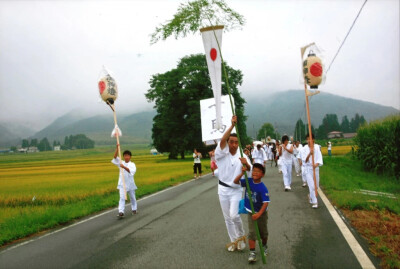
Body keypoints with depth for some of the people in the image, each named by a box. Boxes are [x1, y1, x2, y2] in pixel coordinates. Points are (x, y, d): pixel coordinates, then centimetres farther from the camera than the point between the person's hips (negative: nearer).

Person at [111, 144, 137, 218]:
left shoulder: (132, 164, -3)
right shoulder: (121, 163, 4)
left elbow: (132, 171, -22)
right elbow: (115, 157, -8)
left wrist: (124, 167, -35)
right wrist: (117, 148, -18)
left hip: (130, 183, 0)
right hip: (122, 184, 0)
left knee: (132, 197, 14)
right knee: (122, 197, -11)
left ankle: (134, 209, 32)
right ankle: (121, 212, -17)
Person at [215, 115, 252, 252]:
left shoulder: (242, 156, -3)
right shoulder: (222, 153, -7)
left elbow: (250, 171, -10)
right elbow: (222, 140, -26)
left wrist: (246, 164, -33)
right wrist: (232, 125, -36)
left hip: (236, 190, -1)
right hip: (223, 189, 1)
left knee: (234, 215, -15)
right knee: (227, 218, 10)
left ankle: (241, 236, 12)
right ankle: (234, 241, 27)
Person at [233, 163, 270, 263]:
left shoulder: (263, 188, -25)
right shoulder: (249, 181, -11)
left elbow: (266, 202, -27)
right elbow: (236, 182, -10)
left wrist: (259, 214, -34)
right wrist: (242, 173, -25)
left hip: (261, 213, -2)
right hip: (251, 213, 2)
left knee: (263, 232, 18)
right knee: (252, 233, -2)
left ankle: (264, 247, 44)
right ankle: (252, 252, 4)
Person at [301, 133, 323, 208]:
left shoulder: (317, 147, -4)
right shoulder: (304, 149, -7)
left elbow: (319, 158, -9)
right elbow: (304, 160, -13)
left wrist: (317, 164, -29)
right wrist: (309, 154, -29)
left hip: (316, 168, 3)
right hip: (308, 168, -3)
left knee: (316, 186, 14)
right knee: (312, 186, -10)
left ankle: (311, 196, 42)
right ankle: (314, 202, 1)